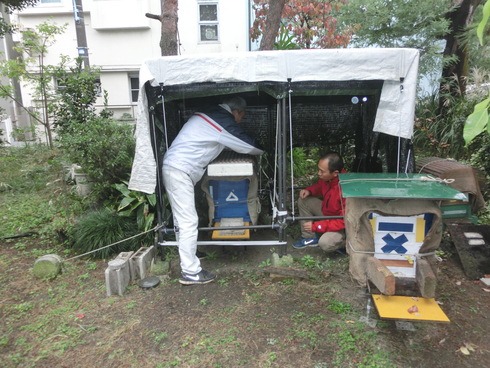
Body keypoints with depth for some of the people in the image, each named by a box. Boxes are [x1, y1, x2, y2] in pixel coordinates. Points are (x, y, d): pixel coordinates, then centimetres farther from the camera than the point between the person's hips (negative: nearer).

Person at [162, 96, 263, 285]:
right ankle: (190, 273, -2)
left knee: (182, 219, 17)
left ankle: (187, 253, 31)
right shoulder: (225, 121, -8)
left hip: (174, 167, 10)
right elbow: (249, 146, 1)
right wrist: (262, 151, 22)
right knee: (189, 222, -8)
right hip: (180, 171, -10)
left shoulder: (207, 114, 18)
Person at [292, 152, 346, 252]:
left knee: (325, 243, -32)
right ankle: (310, 237, 7)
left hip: (345, 226, -8)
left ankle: (343, 239, 2)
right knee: (303, 201, -2)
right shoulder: (327, 177, -14)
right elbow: (320, 186, 12)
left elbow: (344, 222, -31)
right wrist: (309, 190, -11)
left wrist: (316, 226, -30)